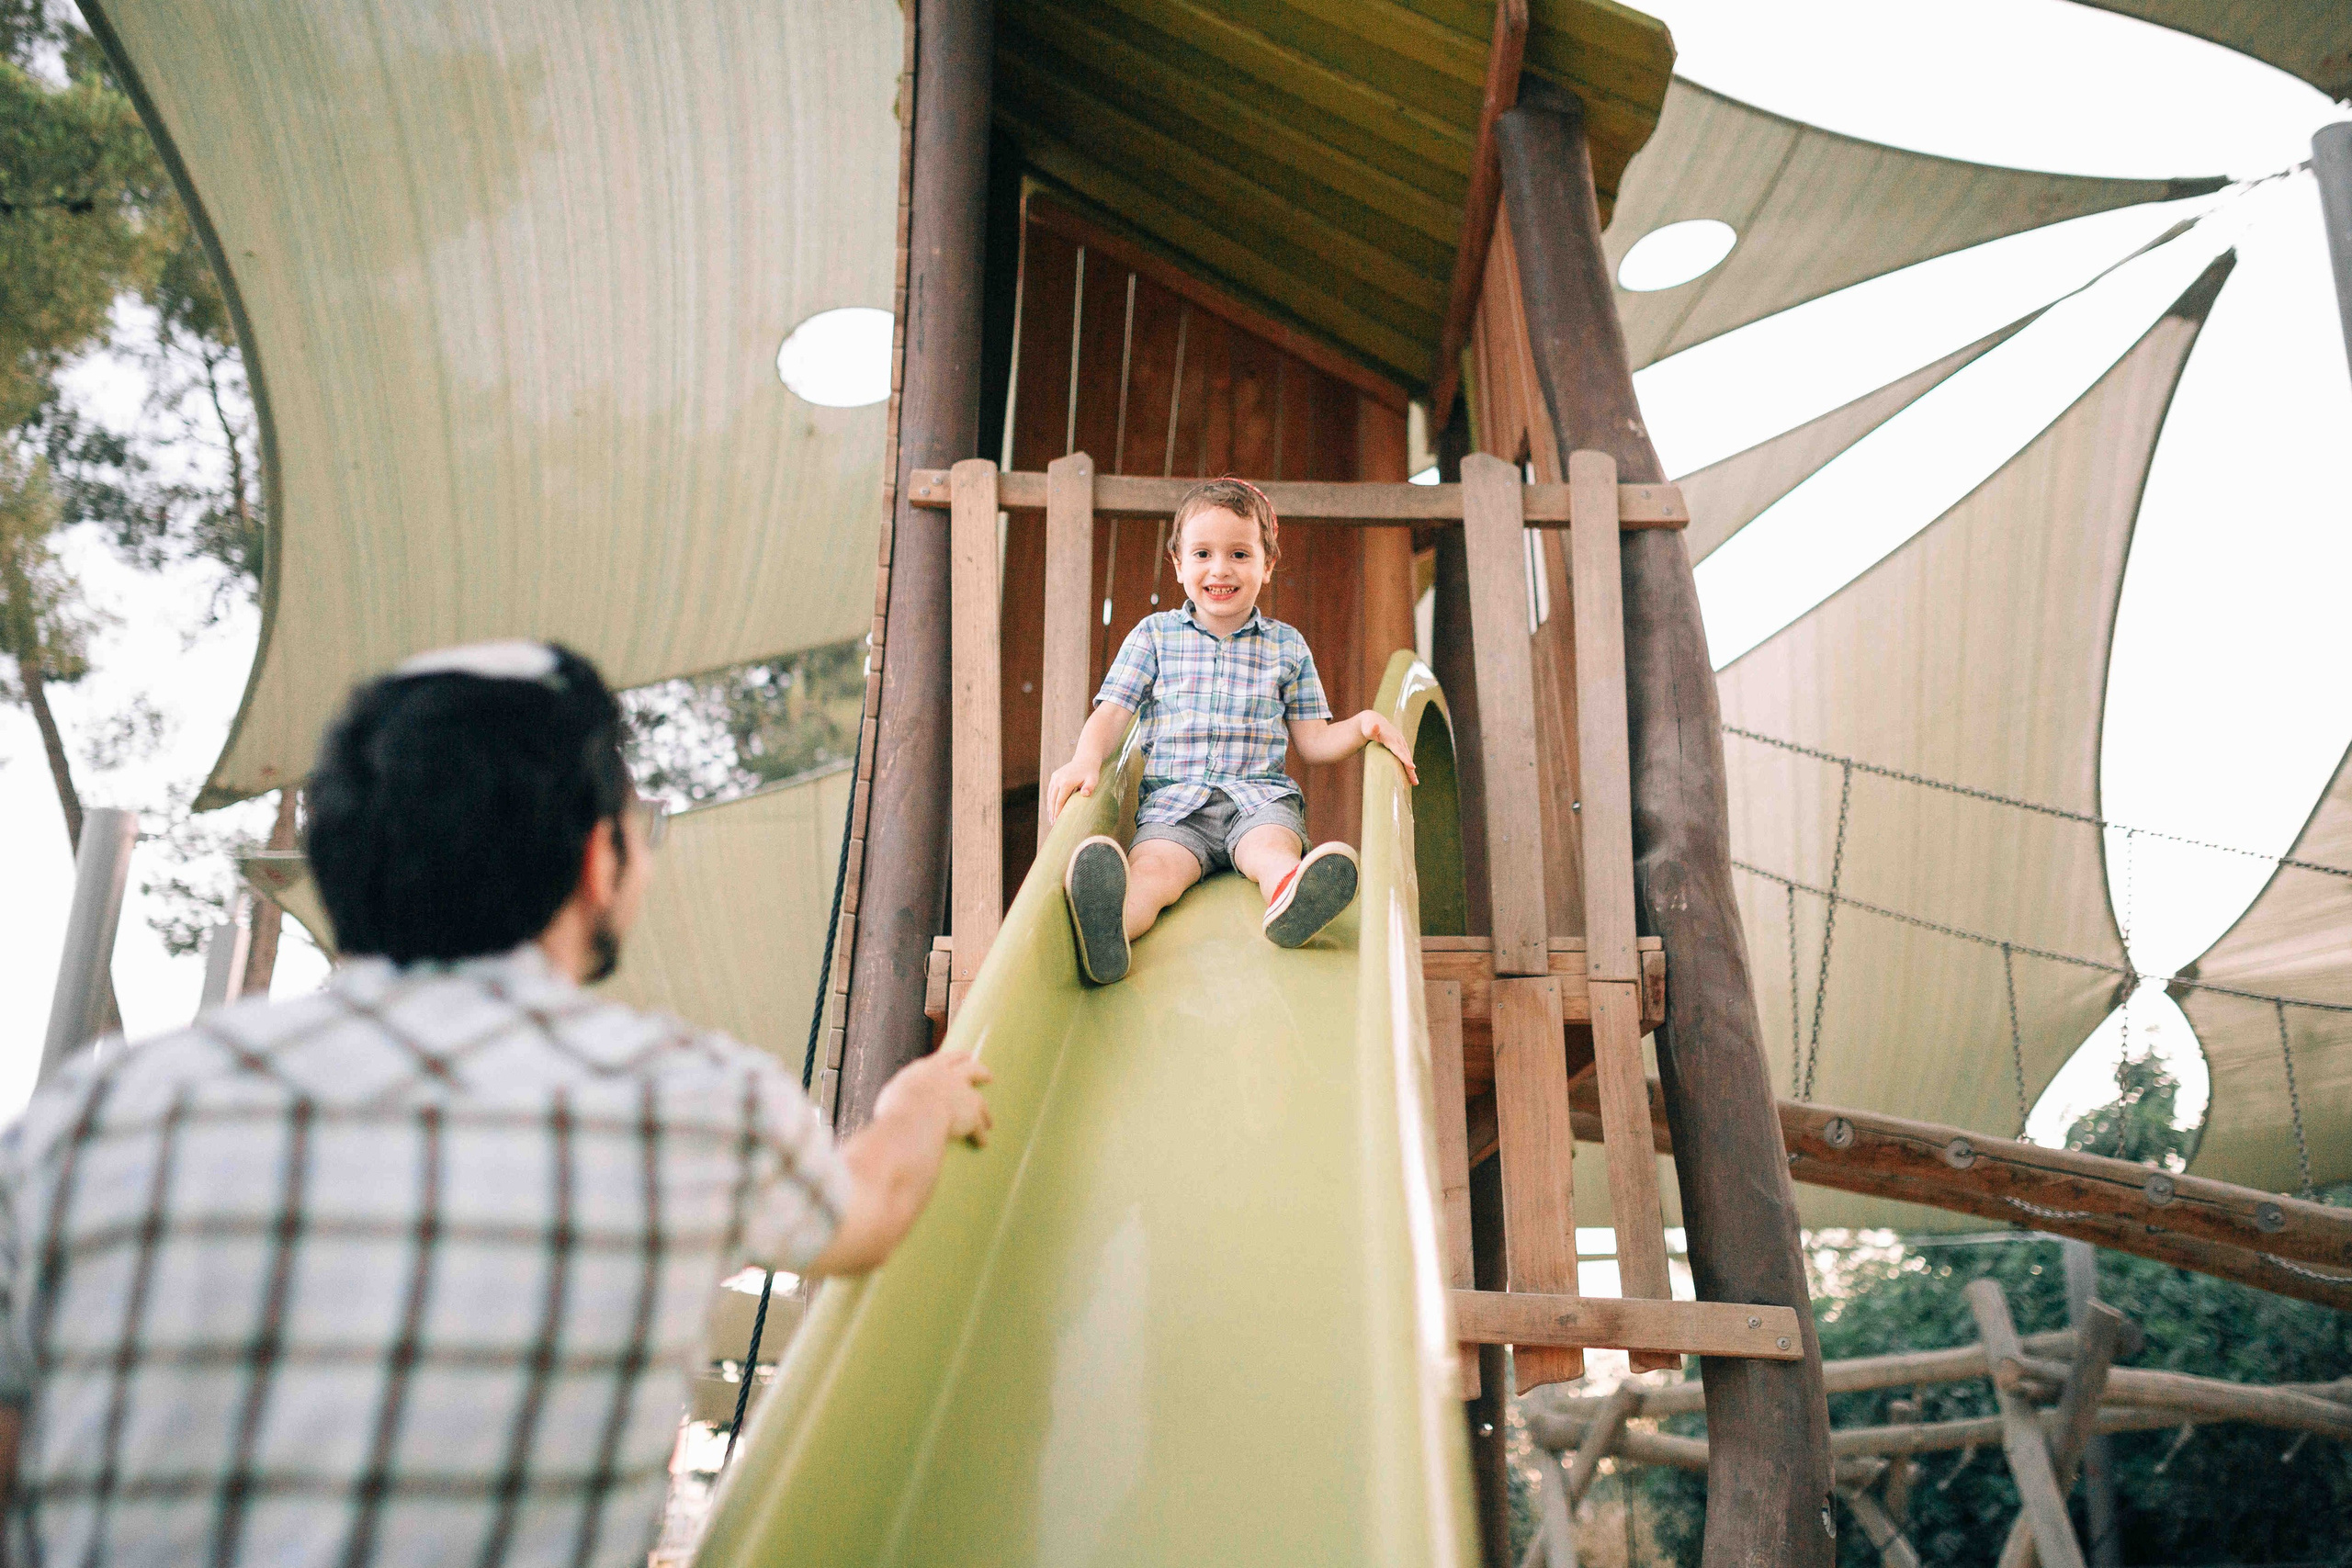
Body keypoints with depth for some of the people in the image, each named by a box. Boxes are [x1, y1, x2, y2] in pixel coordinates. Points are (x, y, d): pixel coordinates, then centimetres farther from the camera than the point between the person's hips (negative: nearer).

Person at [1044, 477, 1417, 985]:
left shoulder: (1287, 645, 16)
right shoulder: (1153, 635, 14)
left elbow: (1311, 741, 16)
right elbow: (1112, 713, 7)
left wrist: (1363, 725, -4)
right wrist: (1086, 758, -14)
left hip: (1260, 795, 2)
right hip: (1174, 797, -1)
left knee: (1272, 848, -35)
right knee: (1153, 865, -34)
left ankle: (1292, 896, -68)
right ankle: (1104, 928, -65)